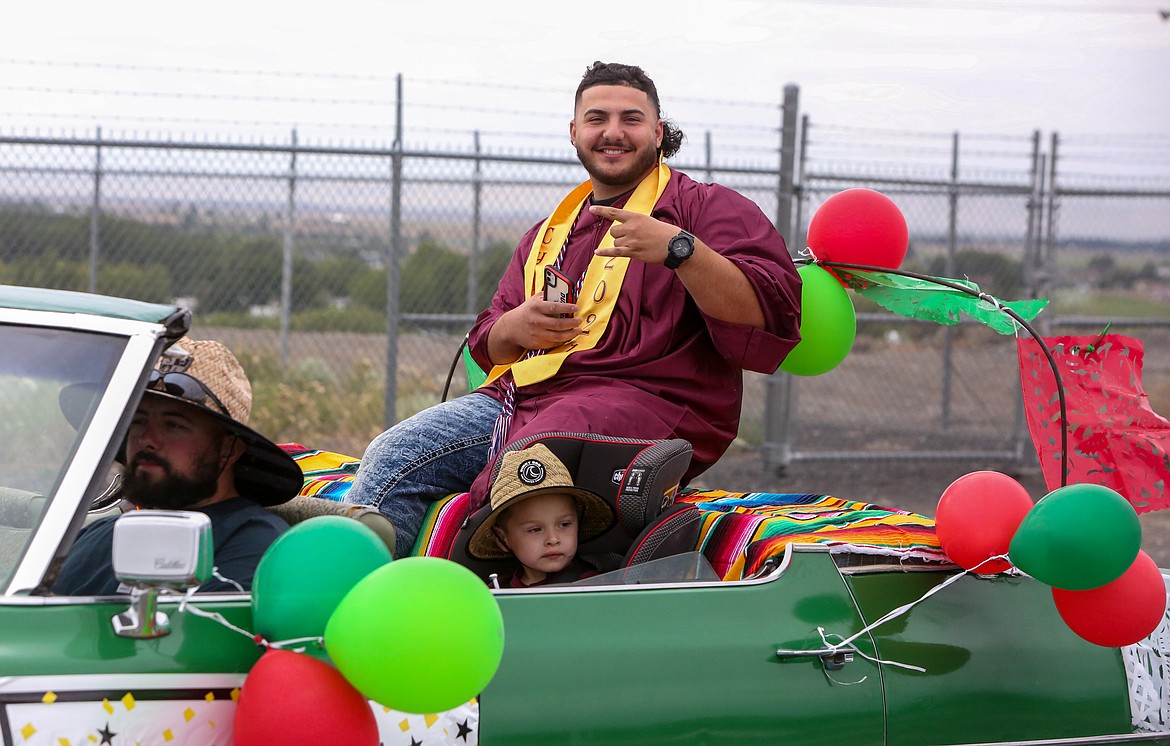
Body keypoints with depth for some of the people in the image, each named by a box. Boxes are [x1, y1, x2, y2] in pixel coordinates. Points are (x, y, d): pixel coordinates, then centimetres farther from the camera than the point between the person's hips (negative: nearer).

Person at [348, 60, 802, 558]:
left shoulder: (707, 207, 8)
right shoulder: (550, 233, 31)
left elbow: (765, 314, -8)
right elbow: (488, 345, 29)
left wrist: (679, 248, -21)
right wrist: (516, 327, 4)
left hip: (644, 398, -7)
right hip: (519, 396, 7)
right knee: (393, 455, -13)